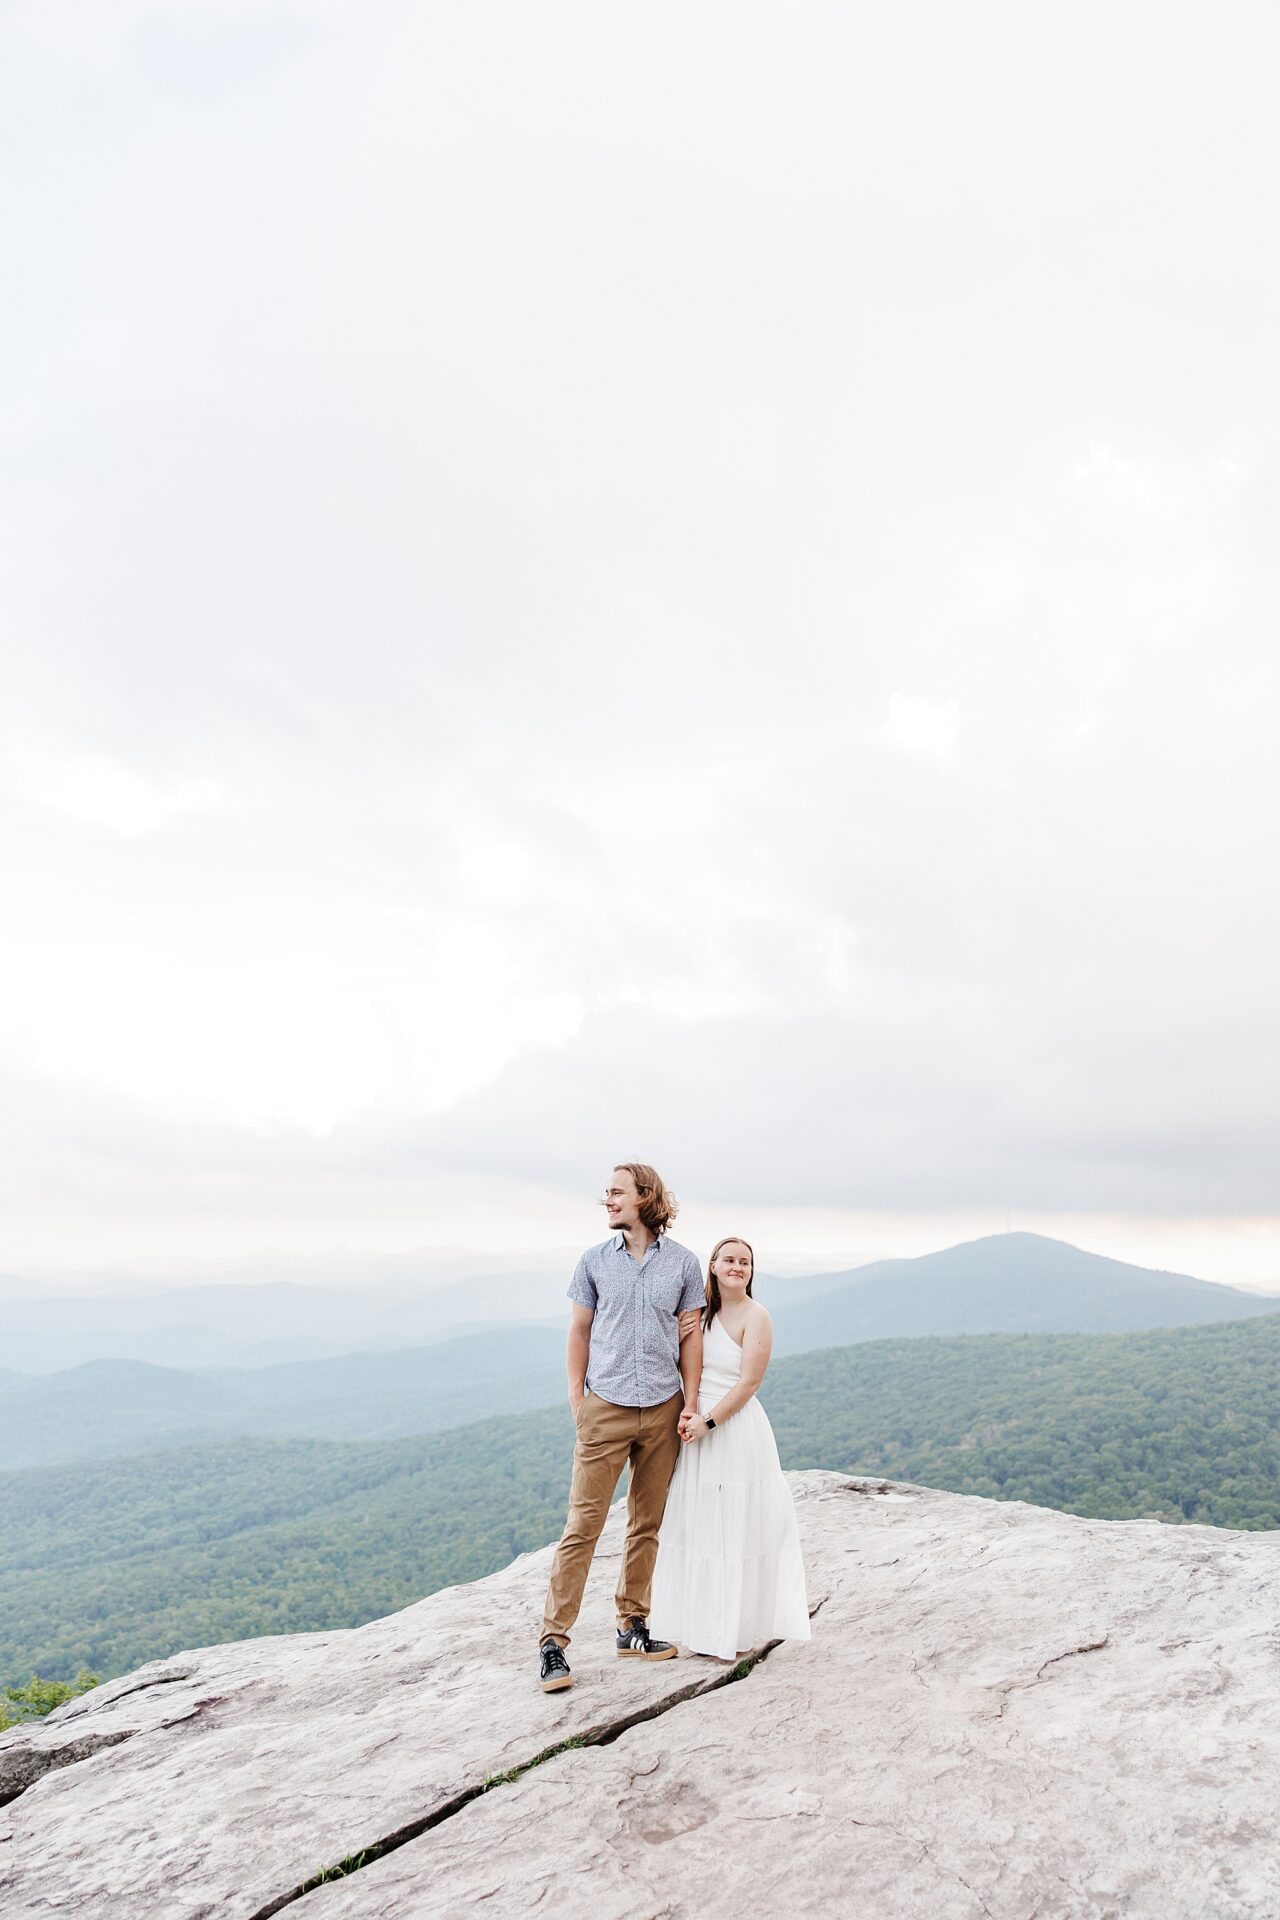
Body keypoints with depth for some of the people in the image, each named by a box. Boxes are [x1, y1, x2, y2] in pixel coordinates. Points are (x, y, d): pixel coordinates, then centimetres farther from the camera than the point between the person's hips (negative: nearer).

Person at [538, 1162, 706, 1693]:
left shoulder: (683, 1263, 2)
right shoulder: (594, 1261, 2)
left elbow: (690, 1334, 6)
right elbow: (579, 1331, 6)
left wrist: (691, 1402, 1)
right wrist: (576, 1397, 1)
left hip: (662, 1409, 2)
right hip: (605, 1408, -1)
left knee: (647, 1523, 12)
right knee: (583, 1524, -3)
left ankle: (632, 1626, 28)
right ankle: (553, 1640, 6)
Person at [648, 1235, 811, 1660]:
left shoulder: (755, 1316, -9)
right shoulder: (703, 1312, 9)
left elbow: (749, 1383, -13)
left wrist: (708, 1422, -18)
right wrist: (684, 1413, -5)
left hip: (737, 1430, -6)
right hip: (696, 1427, 6)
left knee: (737, 1531, 2)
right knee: (699, 1528, 12)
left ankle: (739, 1630, 17)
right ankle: (703, 1627, 26)